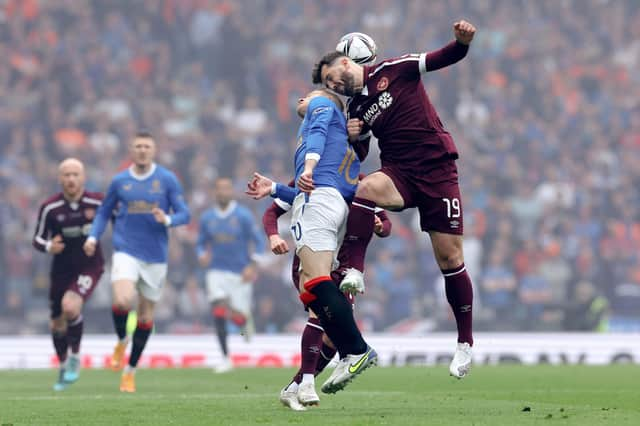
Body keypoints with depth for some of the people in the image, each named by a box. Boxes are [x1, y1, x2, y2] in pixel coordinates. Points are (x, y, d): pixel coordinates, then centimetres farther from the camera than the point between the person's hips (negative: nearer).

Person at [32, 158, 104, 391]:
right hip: (61, 269, 3)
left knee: (70, 306, -28)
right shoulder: (50, 208, -10)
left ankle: (75, 357, -7)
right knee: (57, 323, 10)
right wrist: (48, 247, -23)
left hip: (89, 266, -3)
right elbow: (38, 238, -2)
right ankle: (64, 368, 35)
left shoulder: (97, 202, -11)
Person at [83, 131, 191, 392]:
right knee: (123, 300, -27)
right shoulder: (119, 181, 5)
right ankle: (121, 342, 5)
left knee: (146, 316, 7)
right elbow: (104, 212, 15)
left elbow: (184, 214, 1)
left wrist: (167, 220, -21)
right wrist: (93, 237, -1)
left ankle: (130, 371, 23)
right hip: (126, 251, -1)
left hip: (155, 256, 1)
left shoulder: (167, 180, 1)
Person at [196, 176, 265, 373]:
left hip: (240, 274, -2)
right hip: (217, 272, 2)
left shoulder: (243, 216, -5)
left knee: (238, 318, -3)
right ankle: (225, 359, -8)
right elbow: (201, 244, 14)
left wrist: (252, 266, -14)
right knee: (219, 313, -15)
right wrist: (202, 255, -10)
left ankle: (247, 321, 37)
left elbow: (259, 242, -2)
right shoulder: (207, 218, 5)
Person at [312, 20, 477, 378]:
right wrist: (353, 136, 0)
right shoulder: (355, 109, 13)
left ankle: (466, 343, 7)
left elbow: (445, 58, -2)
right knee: (366, 187, -32)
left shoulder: (393, 71, -1)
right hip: (399, 173, 4)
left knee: (450, 258, -4)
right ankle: (354, 273, -35)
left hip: (437, 171, -4)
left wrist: (463, 41, -23)